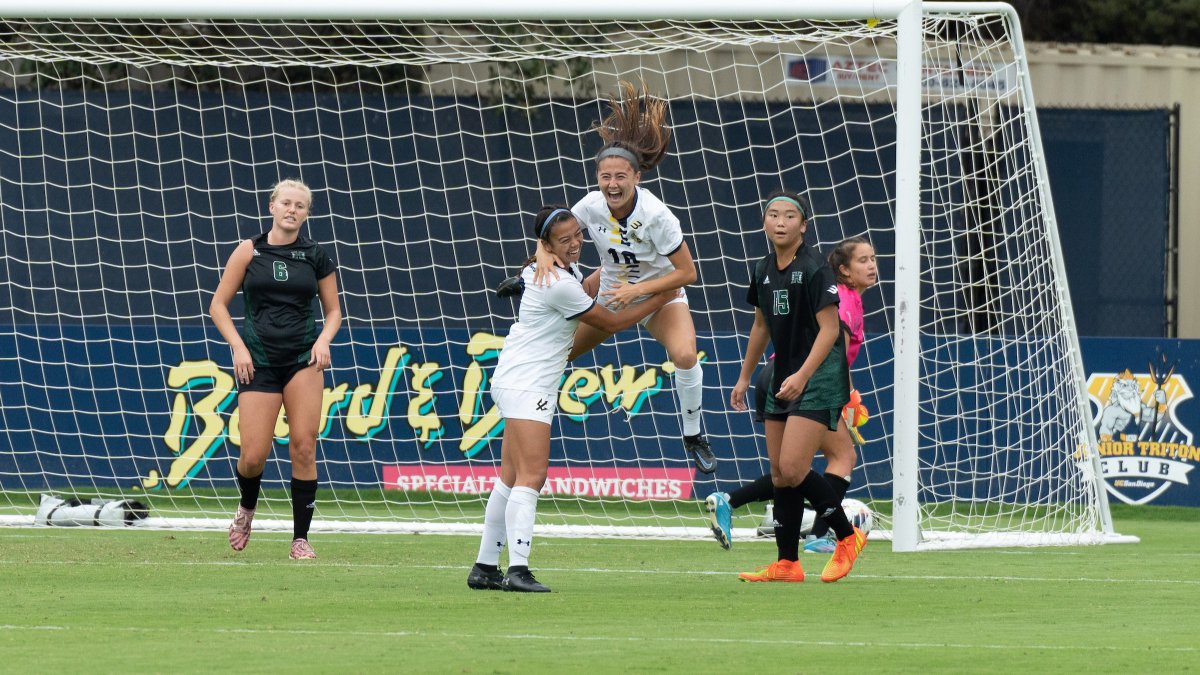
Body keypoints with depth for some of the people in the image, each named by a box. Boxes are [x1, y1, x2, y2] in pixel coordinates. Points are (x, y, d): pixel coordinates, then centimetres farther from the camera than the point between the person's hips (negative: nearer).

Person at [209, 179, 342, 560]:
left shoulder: (316, 257, 6)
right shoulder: (249, 252, 2)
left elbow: (333, 310, 15)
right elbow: (218, 305, 5)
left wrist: (324, 339, -5)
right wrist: (238, 347, -7)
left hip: (303, 358, 1)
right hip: (258, 361, -1)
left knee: (303, 447, -10)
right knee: (253, 456, -6)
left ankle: (301, 538, -1)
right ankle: (247, 508, 28)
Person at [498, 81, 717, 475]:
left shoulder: (656, 215, -33)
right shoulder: (592, 206, -22)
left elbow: (687, 273, -26)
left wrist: (637, 290, -32)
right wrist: (543, 253, -29)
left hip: (660, 294, -4)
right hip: (612, 290, 4)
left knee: (684, 354, -31)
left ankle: (693, 437, -11)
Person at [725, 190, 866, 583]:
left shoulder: (813, 270, -14)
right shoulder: (764, 270, 9)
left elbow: (829, 330, -18)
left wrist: (802, 375, -27)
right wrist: (745, 377, 23)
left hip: (818, 377, -8)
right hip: (784, 378, 8)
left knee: (793, 469, -16)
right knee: (780, 475, 6)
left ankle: (848, 536, 2)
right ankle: (787, 564, 11)